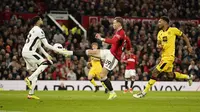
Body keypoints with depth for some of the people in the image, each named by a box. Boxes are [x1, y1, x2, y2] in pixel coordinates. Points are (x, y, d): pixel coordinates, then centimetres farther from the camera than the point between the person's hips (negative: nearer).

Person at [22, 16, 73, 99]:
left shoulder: (34, 30, 22)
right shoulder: (39, 30, -9)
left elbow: (39, 46, 26)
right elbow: (46, 45, -11)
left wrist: (46, 54, 24)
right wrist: (58, 50, -4)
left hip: (25, 52, 10)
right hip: (29, 52, -10)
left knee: (35, 71, 12)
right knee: (45, 63, -14)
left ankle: (31, 94, 7)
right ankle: (29, 79, -20)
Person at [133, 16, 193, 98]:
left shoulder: (173, 30, -7)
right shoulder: (160, 33, 12)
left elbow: (184, 36, 5)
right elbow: (158, 44, 15)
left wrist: (189, 46, 6)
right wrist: (159, 46, -9)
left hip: (169, 57, -8)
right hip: (163, 56, 8)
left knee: (155, 72, -14)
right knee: (170, 75, 18)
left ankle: (144, 92, -12)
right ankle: (188, 77, 39)